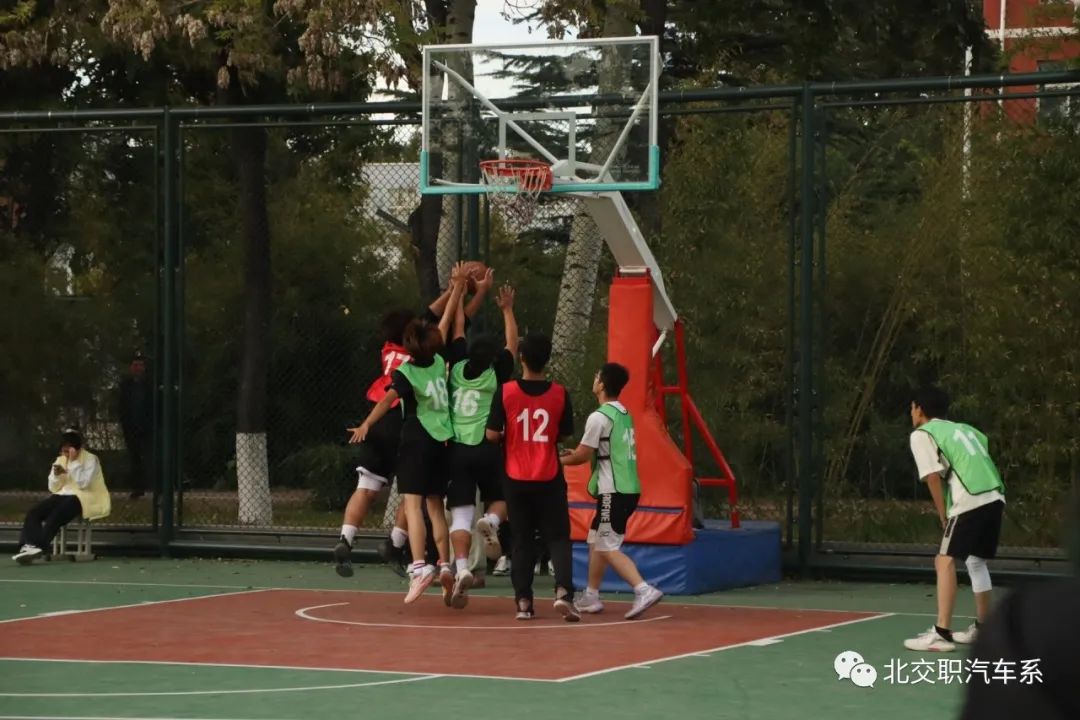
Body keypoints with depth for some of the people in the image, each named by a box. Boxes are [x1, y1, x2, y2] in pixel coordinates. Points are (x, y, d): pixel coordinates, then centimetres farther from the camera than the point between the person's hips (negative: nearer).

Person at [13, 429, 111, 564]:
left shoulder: (91, 459, -3)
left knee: (56, 514, -36)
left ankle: (38, 547, -43)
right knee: (34, 512, -22)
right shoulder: (61, 460, 15)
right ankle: (28, 546, -44)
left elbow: (83, 483, -16)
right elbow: (53, 488, 13)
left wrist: (74, 462, -19)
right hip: (63, 496, 6)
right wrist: (56, 475, -9)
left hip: (83, 498, -6)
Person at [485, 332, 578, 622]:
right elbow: (565, 434, 4)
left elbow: (492, 435, -9)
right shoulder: (559, 394, -6)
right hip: (549, 479, 0)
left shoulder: (505, 392, -9)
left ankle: (523, 602, 7)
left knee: (522, 540, 11)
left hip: (516, 479, 0)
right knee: (558, 538, 6)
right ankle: (563, 591, -15)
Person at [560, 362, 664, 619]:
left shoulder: (599, 417, -14)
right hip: (629, 488, 9)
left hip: (613, 492, -9)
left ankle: (644, 590, -22)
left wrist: (560, 460, 11)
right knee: (596, 540, 19)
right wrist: (580, 454, 26)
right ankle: (591, 597, 24)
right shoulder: (624, 414, 14)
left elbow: (582, 455, -7)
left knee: (608, 548, -8)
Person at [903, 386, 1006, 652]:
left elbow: (934, 478, -5)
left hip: (969, 502, -8)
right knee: (976, 561, 22)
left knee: (945, 561, -9)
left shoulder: (922, 434, 4)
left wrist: (944, 518, 3)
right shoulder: (962, 428, 26)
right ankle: (982, 629, 29)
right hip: (995, 497, 8)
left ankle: (941, 634, -19)